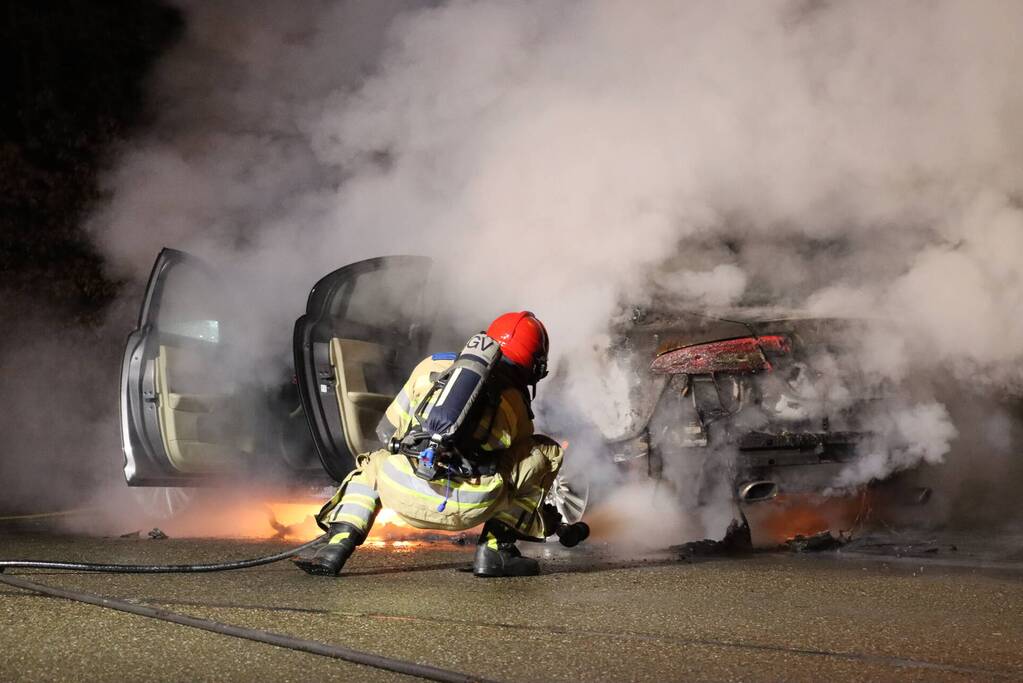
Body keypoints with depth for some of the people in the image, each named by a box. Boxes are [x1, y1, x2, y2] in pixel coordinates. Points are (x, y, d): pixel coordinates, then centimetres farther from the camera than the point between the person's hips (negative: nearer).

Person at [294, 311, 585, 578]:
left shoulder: (433, 366, 20)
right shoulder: (516, 404, 18)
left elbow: (388, 431, 25)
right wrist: (553, 520, 46)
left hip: (402, 493, 2)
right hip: (467, 509, -2)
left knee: (371, 464, 38)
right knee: (545, 452, 20)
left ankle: (336, 548, 18)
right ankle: (495, 549, 12)